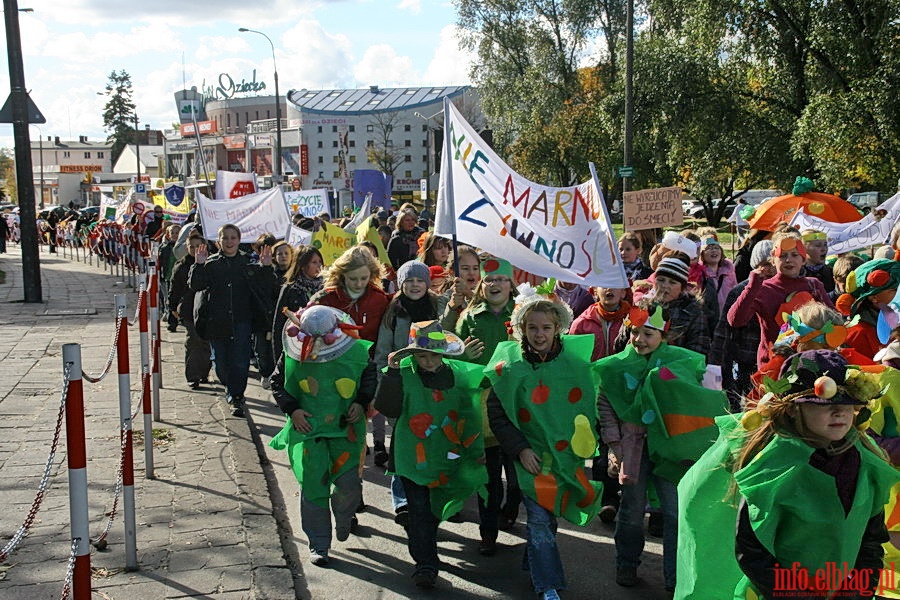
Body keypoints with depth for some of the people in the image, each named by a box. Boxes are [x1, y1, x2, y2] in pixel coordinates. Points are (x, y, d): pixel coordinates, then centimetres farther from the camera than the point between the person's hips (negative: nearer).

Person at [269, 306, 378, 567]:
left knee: (349, 482, -7)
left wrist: (361, 403, -4)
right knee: (312, 486, -2)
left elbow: (371, 379, 10)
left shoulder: (356, 352, -4)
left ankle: (344, 518, 29)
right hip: (307, 429, 0)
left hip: (345, 428, 0)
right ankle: (318, 544, 13)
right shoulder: (292, 355, -3)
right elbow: (277, 384, 8)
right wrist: (292, 409, -5)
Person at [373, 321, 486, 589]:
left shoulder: (458, 373, -2)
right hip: (413, 455, -3)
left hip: (447, 455, 4)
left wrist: (475, 450, 9)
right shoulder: (402, 373, -12)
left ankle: (421, 545, 46)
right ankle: (426, 564, 6)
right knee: (419, 509, -3)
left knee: (435, 507, 20)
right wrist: (392, 374, -31)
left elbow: (470, 414, 7)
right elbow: (387, 408, -23)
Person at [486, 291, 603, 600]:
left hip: (568, 453, 2)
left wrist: (587, 442, -2)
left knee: (546, 516, 11)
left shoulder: (576, 361, -2)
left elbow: (591, 405, 7)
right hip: (531, 454, -2)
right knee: (539, 518, -7)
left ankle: (534, 563, 36)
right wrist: (519, 449, -10)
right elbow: (496, 412, -2)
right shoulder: (509, 364, -6)